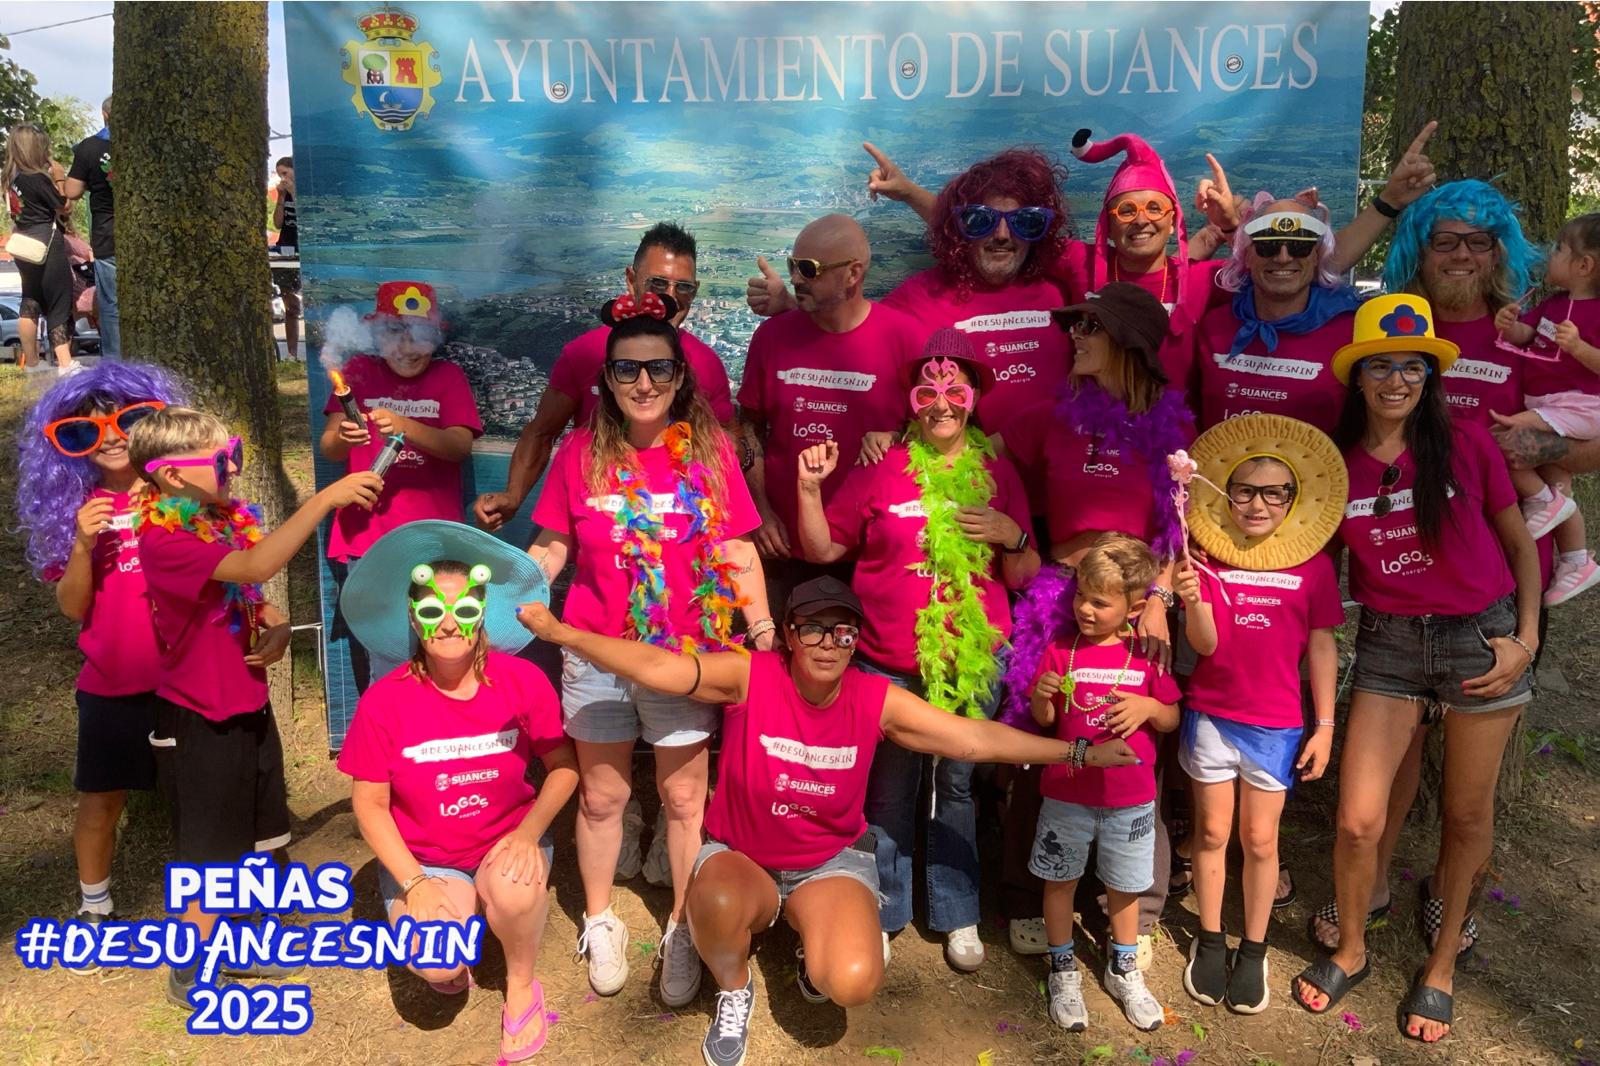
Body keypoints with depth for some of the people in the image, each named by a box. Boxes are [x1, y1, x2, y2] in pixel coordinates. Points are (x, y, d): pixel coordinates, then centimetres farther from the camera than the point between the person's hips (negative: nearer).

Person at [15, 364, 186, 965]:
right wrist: (82, 544, -16)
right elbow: (72, 607, -2)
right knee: (100, 800, 12)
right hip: (113, 686, 1)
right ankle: (93, 909, 32)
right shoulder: (76, 507, 1)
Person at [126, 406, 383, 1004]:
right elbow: (256, 566, -40)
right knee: (210, 848, 7)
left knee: (252, 836, 21)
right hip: (204, 715, -8)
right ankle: (190, 975, 26)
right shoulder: (164, 539, -24)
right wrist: (325, 498, -41)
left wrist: (277, 628, -8)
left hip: (249, 702, 8)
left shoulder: (228, 519, 2)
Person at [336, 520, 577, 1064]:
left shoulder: (523, 680, -15)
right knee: (436, 965, -25)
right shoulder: (384, 701, -16)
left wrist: (529, 833, -19)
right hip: (424, 859, 0)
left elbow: (563, 765, -4)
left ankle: (522, 987, 0)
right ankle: (448, 932, 15)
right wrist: (414, 883, -17)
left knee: (513, 889, -33)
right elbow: (369, 802, -7)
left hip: (508, 841, 0)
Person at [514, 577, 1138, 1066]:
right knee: (715, 901, -37)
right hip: (740, 859, -1)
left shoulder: (876, 700, -12)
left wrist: (1078, 752, -10)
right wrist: (564, 634, -40)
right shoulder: (749, 676, -18)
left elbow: (977, 740, -9)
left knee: (852, 984, -26)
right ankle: (734, 990, 0)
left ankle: (819, 953, 15)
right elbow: (656, 668, -28)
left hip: (833, 862, 1)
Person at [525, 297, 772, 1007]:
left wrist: (761, 622, -9)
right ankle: (599, 921, 36)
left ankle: (682, 930, 29)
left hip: (687, 656, -1)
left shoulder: (709, 450, -3)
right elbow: (551, 548, 4)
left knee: (684, 797, 10)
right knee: (602, 795, 15)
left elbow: (738, 552, 0)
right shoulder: (582, 453, -1)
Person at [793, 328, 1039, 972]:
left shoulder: (997, 474, 4)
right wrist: (809, 488, -9)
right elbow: (822, 548, 3)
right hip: (889, 662, -1)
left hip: (974, 658, 1)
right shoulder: (882, 470, -1)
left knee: (958, 787, 12)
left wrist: (1011, 536, -12)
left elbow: (1023, 577, 7)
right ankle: (882, 914, 27)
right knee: (889, 791, 9)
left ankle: (957, 916, 30)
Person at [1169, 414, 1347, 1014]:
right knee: (1212, 832, 12)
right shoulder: (1209, 558, -7)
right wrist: (1193, 601, -31)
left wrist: (1325, 725, 0)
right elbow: (1204, 645, -11)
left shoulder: (1312, 565, -5)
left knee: (1260, 839, 10)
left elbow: (1321, 648, 0)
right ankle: (1209, 940, 30)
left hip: (1277, 724, 0)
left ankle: (1253, 949, 28)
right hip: (1210, 715, 0)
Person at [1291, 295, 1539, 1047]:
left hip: (1480, 635, -1)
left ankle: (1442, 963, 33)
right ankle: (1350, 949, 26)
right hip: (1388, 642, 1)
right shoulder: (1336, 461, -4)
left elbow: (1519, 541, 3)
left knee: (1467, 815, 11)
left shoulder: (1466, 444, -8)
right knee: (1357, 819, -2)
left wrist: (1527, 638, -4)